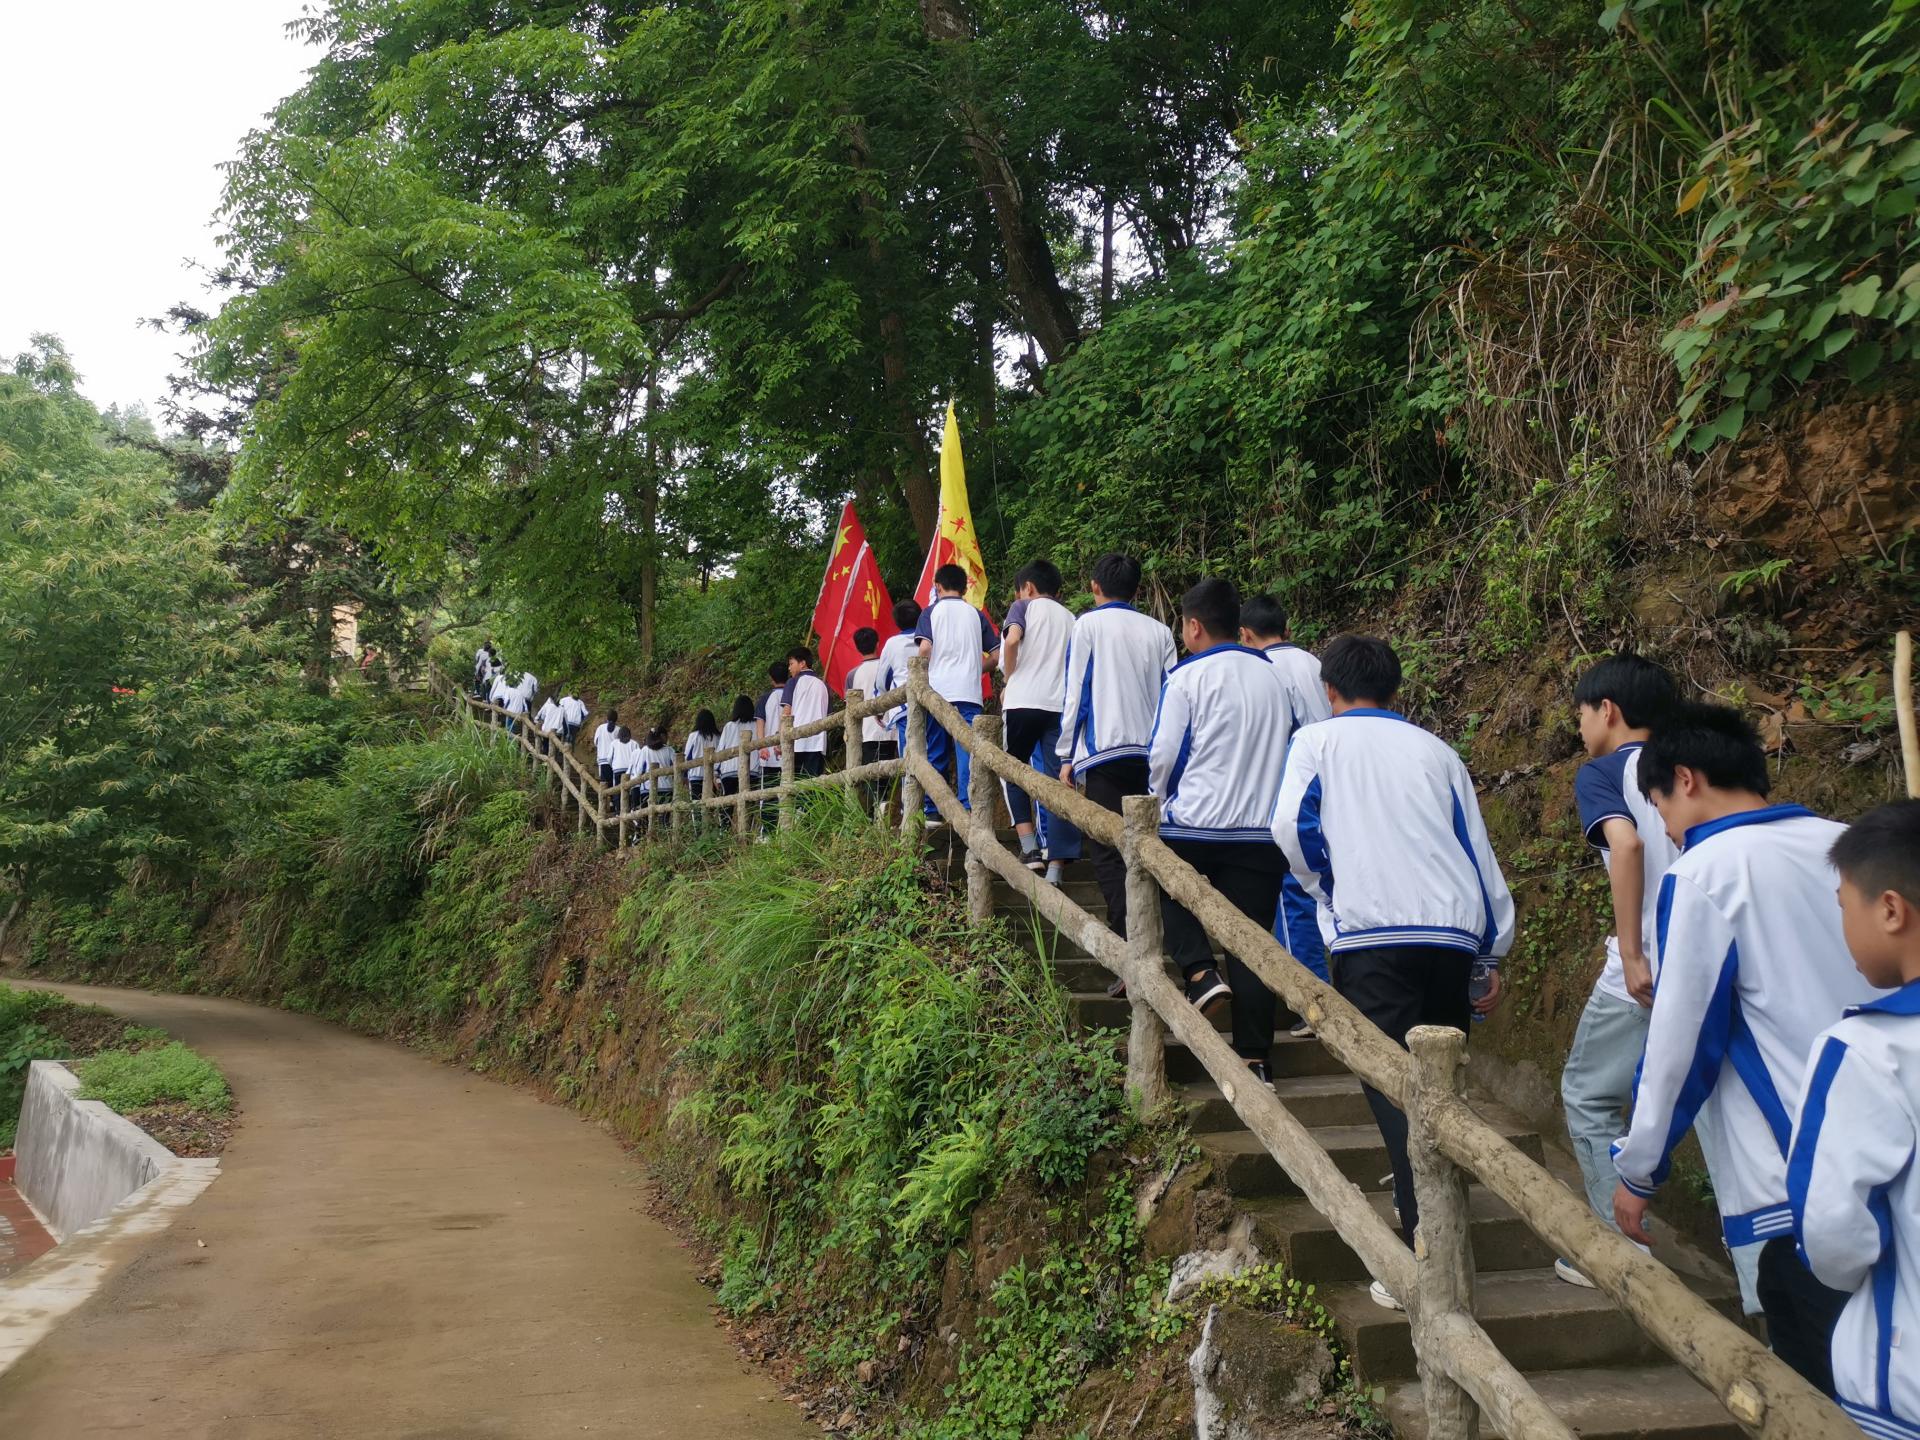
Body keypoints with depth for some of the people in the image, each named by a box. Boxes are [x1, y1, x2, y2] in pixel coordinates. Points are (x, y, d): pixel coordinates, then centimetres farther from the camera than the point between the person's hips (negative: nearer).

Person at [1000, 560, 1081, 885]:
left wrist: (1009, 681, 1)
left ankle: (1030, 847, 2)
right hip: (1063, 706, 4)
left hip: (1024, 700, -3)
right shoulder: (1070, 618, 22)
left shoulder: (1025, 606, 8)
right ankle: (1056, 867, -5)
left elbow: (1011, 641, -11)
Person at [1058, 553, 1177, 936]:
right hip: (1153, 753, 5)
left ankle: (1126, 934, -12)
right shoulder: (1159, 632, 11)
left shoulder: (1089, 625, 1)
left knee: (1106, 848, -3)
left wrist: (1068, 754, 3)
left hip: (1106, 750, -4)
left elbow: (1076, 692, -2)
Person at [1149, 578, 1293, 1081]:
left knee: (1170, 890, 24)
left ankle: (1199, 972, 2)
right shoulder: (1272, 677, 10)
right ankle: (1254, 1057, 8)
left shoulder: (1187, 678, -7)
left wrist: (1159, 801, 13)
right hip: (1262, 831, 4)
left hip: (1194, 827, -4)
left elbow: (1163, 755, -6)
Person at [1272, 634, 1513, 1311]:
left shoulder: (1318, 740, 11)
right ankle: (1426, 1204, 32)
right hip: (1456, 935, 4)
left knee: (1394, 1090, -7)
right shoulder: (1436, 751, 20)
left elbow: (1292, 827, -5)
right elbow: (1477, 850, 17)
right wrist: (1493, 953, 21)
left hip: (1372, 933, -4)